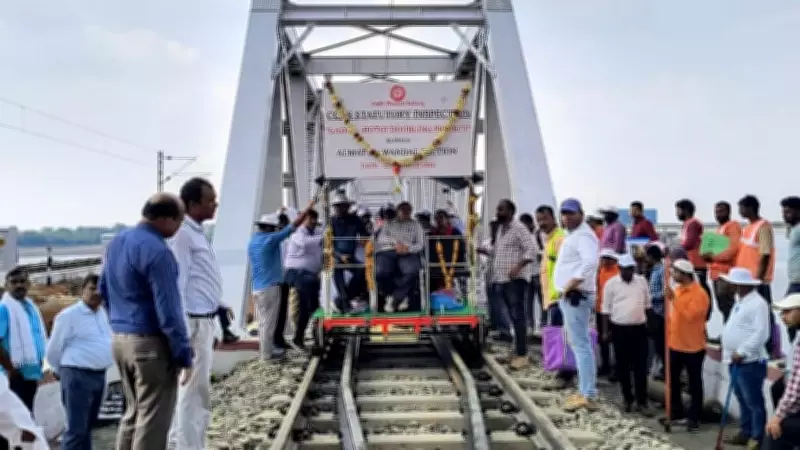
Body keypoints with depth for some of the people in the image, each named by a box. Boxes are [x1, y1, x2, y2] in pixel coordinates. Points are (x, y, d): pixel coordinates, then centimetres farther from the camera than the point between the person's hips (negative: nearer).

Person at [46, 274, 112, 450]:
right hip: (77, 376, -7)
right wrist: (60, 371, 11)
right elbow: (53, 349, -1)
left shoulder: (103, 313, 11)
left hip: (100, 375, 7)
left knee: (87, 427, 15)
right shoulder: (69, 315, -9)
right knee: (76, 429, -9)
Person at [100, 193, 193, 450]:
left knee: (134, 412, 20)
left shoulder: (117, 241, 8)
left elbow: (104, 290, 20)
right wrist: (185, 355, -14)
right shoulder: (157, 251, -20)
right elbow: (169, 311, -21)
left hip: (119, 338, 9)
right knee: (153, 419, 1)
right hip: (150, 342, -9)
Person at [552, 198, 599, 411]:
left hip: (576, 296, -11)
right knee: (578, 343, 13)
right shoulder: (573, 235, 19)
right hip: (569, 296, 11)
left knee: (580, 344, -10)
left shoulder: (583, 235, -13)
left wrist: (569, 286, -25)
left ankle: (588, 395, -10)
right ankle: (586, 391, 20)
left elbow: (590, 263, -29)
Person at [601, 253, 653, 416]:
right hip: (619, 329, -1)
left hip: (639, 328, 1)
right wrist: (605, 331, -4)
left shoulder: (642, 281, 4)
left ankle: (642, 402, 4)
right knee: (623, 366, 6)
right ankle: (628, 399, 19)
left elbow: (647, 304, 12)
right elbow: (606, 309, -1)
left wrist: (650, 323, 11)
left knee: (640, 367, 0)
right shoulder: (611, 283, -4)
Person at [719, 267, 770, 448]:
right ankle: (745, 432, 26)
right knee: (743, 400, 17)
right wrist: (731, 352, 14)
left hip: (750, 361, -10)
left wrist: (742, 352, -21)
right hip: (736, 361, 10)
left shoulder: (758, 303, -15)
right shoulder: (741, 302, 15)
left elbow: (761, 334, -22)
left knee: (754, 401, -2)